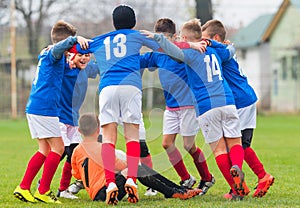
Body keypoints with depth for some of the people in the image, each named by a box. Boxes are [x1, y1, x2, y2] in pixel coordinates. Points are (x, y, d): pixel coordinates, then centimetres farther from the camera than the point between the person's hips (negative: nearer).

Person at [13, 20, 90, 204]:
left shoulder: (45, 55, 21)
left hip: (34, 107, 10)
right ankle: (43, 192, -3)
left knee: (45, 149, 13)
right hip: (45, 107, -10)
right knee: (58, 148, -4)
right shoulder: (53, 54, -8)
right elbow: (59, 47, -32)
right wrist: (76, 39, -49)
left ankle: (23, 188, 9)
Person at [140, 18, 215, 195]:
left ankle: (207, 178, 18)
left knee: (189, 145, -2)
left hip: (187, 105, -6)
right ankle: (186, 179, 12)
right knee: (167, 143, -1)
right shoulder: (156, 55, 6)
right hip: (171, 106, 6)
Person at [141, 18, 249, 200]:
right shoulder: (214, 52, 19)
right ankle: (236, 166, -27)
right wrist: (209, 42, 43)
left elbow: (175, 52, -20)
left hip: (206, 107, -4)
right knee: (235, 142, 6)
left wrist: (156, 37, -21)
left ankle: (237, 189, -9)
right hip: (227, 102, 4)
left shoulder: (190, 53, 2)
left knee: (219, 148, 0)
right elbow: (231, 50, 40)